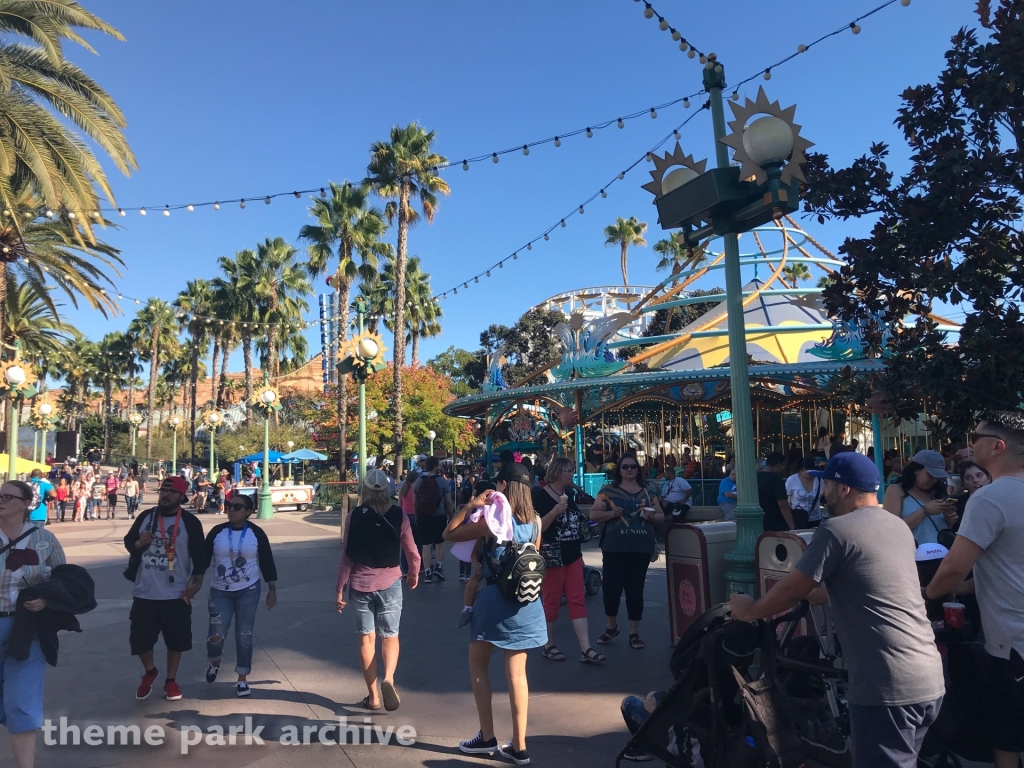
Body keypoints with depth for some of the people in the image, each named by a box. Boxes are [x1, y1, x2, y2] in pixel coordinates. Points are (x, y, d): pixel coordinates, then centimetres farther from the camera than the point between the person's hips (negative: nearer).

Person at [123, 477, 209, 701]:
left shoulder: (190, 522, -7)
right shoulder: (145, 517, 4)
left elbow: (199, 555, -4)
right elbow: (128, 542, 12)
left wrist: (196, 581, -12)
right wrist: (138, 543, -11)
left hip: (176, 594, -3)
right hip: (144, 593, 3)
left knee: (176, 640, 8)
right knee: (140, 638, 10)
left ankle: (170, 680, 28)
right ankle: (149, 672, 37)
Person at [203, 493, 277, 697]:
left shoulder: (256, 533, -5)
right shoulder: (217, 532, -3)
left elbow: (267, 562, -1)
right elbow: (203, 559, 1)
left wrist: (272, 590, -2)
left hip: (248, 591, -1)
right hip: (220, 592, 1)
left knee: (244, 635, 2)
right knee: (216, 635, -4)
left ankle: (242, 679, 17)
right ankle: (215, 662, 31)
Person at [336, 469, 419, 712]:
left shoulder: (354, 516, -6)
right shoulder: (398, 515, -6)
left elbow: (347, 557, -5)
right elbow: (412, 552, -1)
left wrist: (340, 589, 4)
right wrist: (414, 576, 17)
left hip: (360, 585, 0)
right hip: (389, 583, 0)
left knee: (366, 639, 12)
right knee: (390, 637, 13)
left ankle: (373, 695, 18)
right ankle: (388, 679, -11)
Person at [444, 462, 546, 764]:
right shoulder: (535, 521, 2)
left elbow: (449, 534, -6)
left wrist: (469, 506, -7)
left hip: (494, 598, -5)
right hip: (527, 602, 5)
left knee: (478, 665, 15)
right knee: (517, 672, 11)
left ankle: (487, 737, 18)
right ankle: (519, 746, 15)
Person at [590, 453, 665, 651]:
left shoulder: (648, 492, 11)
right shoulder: (608, 490, 3)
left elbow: (661, 517, 15)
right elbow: (593, 514, 1)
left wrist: (651, 516, -7)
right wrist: (611, 513, -16)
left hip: (641, 548, 2)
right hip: (615, 548, -2)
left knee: (635, 589, 7)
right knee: (611, 586, 2)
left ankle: (634, 633, 19)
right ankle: (611, 627, 26)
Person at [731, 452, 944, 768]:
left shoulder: (836, 530, -14)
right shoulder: (899, 527, 12)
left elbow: (790, 591, -10)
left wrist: (749, 611, 7)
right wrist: (816, 595, 33)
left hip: (888, 687, -8)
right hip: (929, 680, 8)